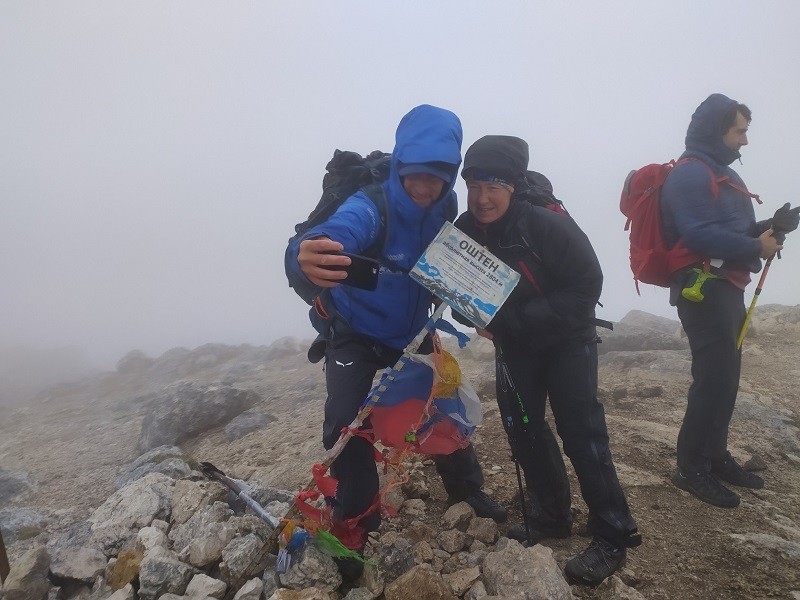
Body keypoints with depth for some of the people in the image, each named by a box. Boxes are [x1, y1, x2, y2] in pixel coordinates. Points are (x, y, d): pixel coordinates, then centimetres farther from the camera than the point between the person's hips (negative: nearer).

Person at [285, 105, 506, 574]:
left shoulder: (446, 209, -14)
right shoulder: (372, 206, -32)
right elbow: (338, 232, -54)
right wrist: (309, 255, -76)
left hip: (410, 331, 5)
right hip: (354, 330, -4)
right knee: (347, 422, -15)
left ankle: (467, 491, 31)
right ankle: (358, 521, 7)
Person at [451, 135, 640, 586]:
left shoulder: (547, 225, -27)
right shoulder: (464, 230, -12)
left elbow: (586, 287, -26)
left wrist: (511, 320, -31)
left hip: (567, 339, -5)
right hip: (515, 345, 5)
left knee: (580, 430, -7)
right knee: (522, 428, 8)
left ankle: (614, 537, 8)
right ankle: (552, 517, 26)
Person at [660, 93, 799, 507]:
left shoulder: (721, 173, 21)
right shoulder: (690, 174, -12)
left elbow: (731, 228, 19)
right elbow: (701, 234, -24)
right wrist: (757, 248, -15)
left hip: (726, 288, 10)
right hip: (703, 288, -10)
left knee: (724, 376, 13)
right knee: (714, 378, -9)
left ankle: (715, 456, 26)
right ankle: (691, 469, 1)